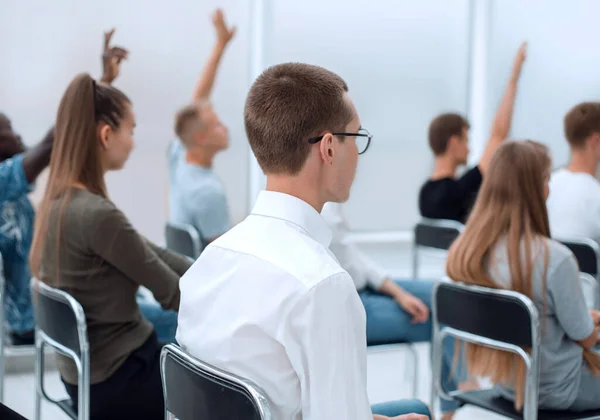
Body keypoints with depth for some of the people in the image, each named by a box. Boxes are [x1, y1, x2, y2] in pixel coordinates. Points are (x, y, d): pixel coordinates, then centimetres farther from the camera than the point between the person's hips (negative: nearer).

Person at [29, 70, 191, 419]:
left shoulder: (59, 201, 2)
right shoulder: (97, 214, -26)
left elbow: (153, 254, 6)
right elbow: (171, 294, -17)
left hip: (87, 370, 8)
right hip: (117, 380, -8)